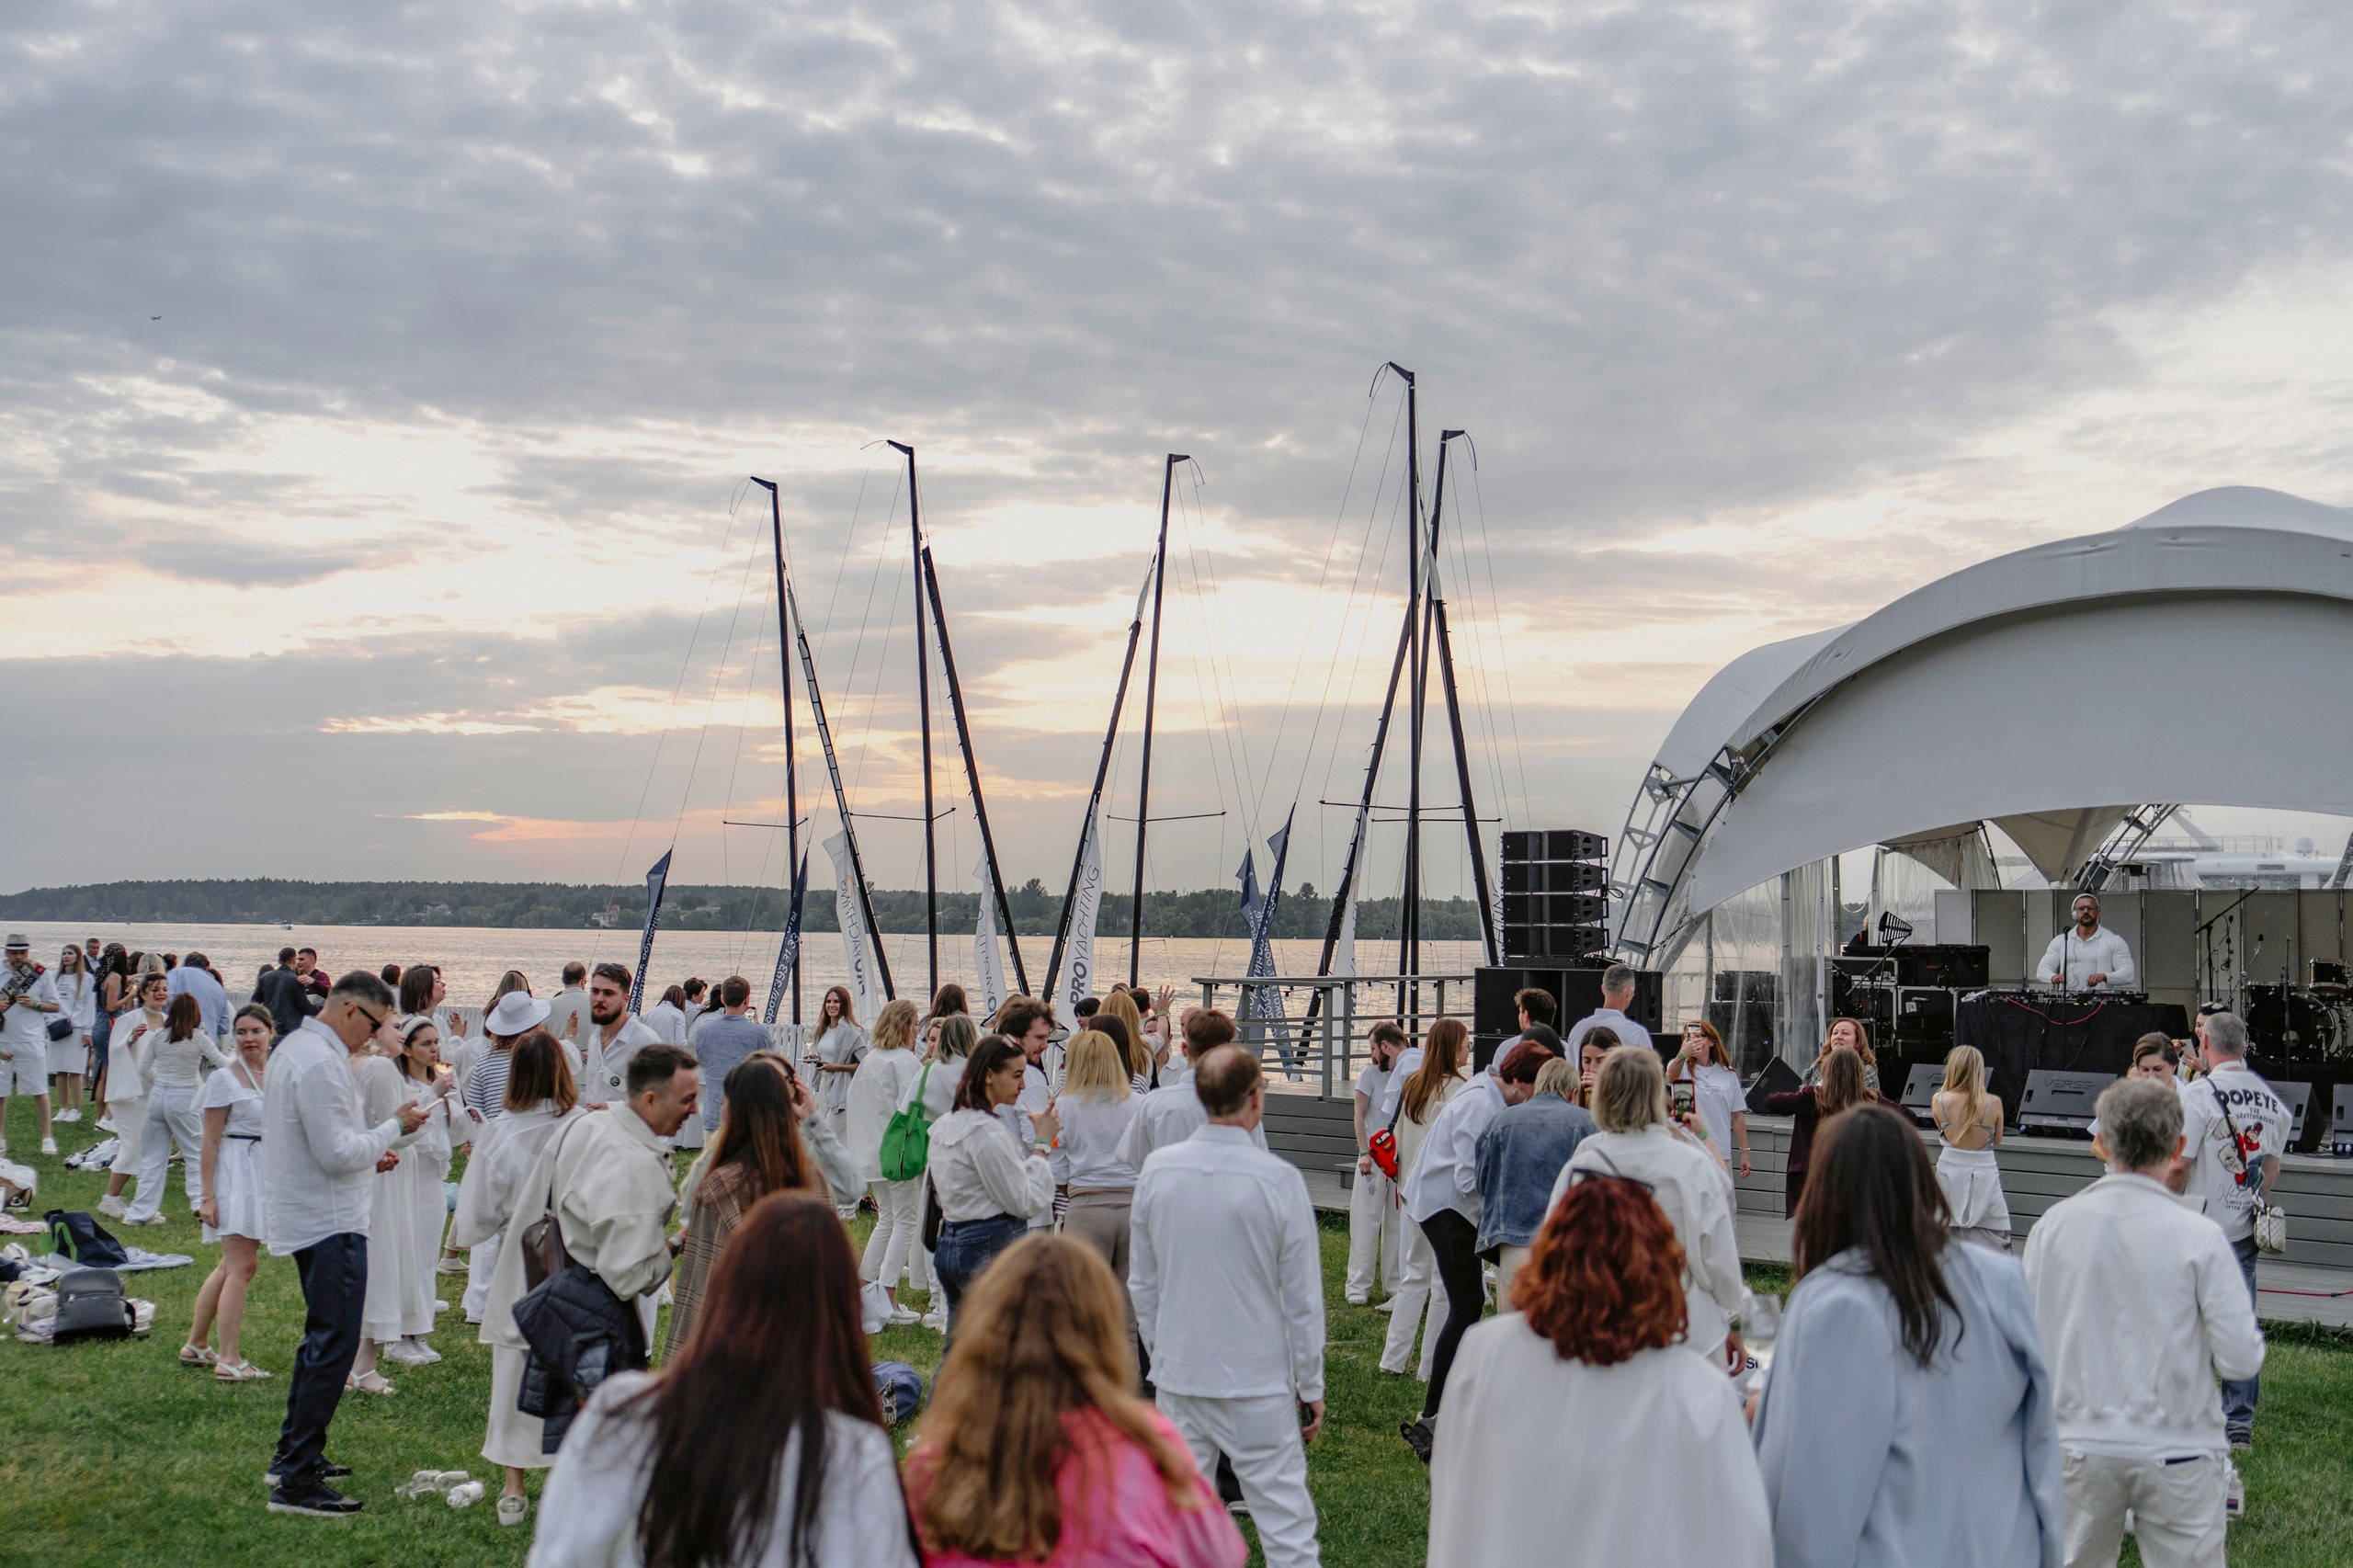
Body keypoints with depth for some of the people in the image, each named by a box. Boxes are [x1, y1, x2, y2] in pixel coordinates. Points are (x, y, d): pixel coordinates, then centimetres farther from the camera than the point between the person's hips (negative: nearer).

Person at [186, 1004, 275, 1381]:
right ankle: (229, 1361, -4)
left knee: (232, 1265, 15)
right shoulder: (225, 1078, -9)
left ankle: (196, 1345, 28)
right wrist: (207, 1195, -14)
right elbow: (211, 1140, -10)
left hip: (267, 1172, 7)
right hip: (236, 1171, -7)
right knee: (242, 1266, -8)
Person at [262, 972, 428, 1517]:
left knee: (322, 1338, 22)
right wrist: (393, 1127, -12)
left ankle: (293, 1453, 31)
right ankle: (296, 1482, -7)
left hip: (305, 1218, 11)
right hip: (329, 1222, -11)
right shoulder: (321, 1063, -21)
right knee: (333, 1345, -8)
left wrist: (367, 1151, 14)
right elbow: (338, 1153, -23)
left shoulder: (296, 1046, 13)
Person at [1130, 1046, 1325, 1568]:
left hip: (1177, 1375, 4)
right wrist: (1312, 1387, 2)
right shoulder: (1278, 1179, -14)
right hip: (1259, 1384, -4)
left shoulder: (1156, 1169, -3)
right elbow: (1302, 1298, -8)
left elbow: (1142, 1284, 7)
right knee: (1285, 1524, 1)